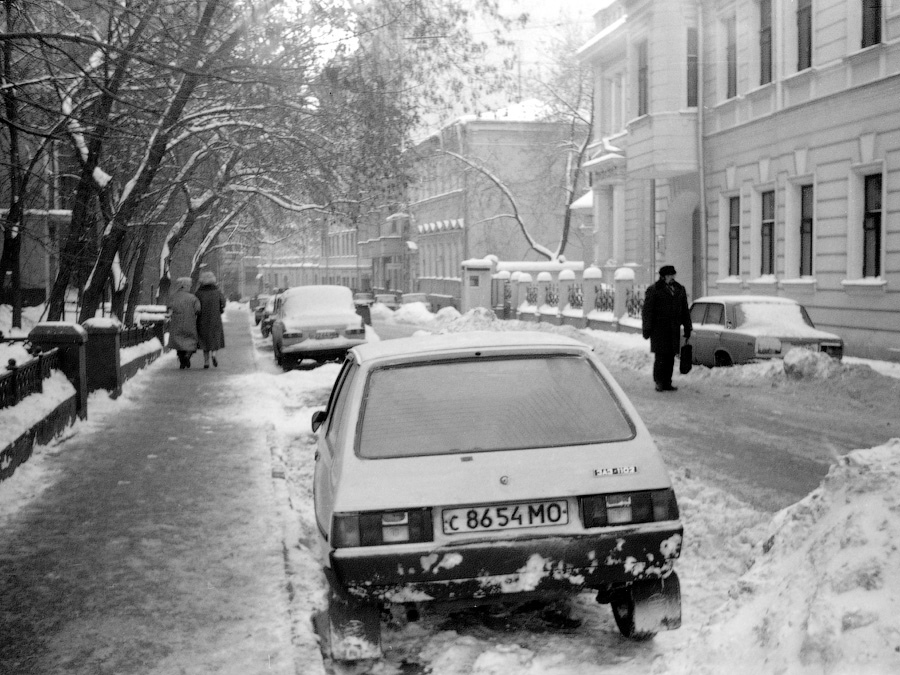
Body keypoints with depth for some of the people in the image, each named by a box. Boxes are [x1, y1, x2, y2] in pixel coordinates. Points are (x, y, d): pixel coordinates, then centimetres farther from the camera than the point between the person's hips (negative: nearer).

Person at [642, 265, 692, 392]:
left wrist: (688, 328, 15)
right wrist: (646, 329, -8)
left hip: (674, 329, 5)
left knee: (670, 357, 5)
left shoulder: (680, 290, 13)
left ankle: (667, 383, 10)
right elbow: (647, 311, -4)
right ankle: (659, 383, 1)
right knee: (660, 357, -7)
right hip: (659, 328, -5)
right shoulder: (654, 290, -3)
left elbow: (685, 311, 18)